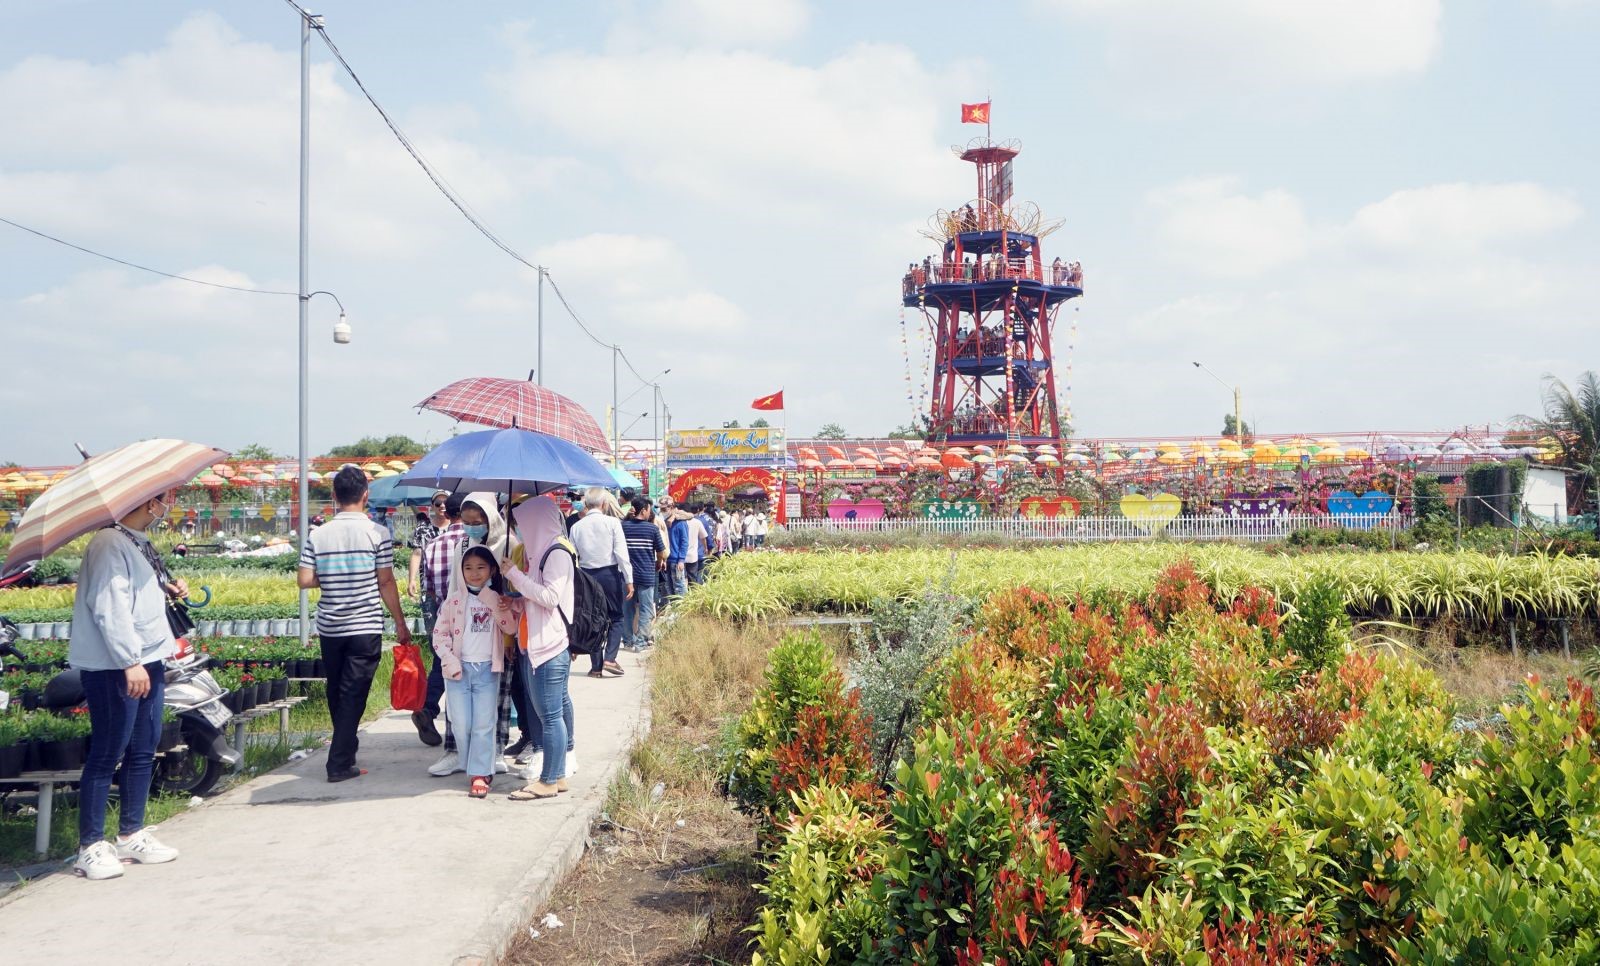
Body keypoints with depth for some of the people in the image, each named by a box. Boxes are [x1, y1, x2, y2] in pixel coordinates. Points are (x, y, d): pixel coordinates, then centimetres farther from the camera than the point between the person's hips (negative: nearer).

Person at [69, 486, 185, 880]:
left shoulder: (140, 543, 13)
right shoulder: (111, 544, -17)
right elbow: (109, 606, -23)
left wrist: (169, 589, 7)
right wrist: (130, 662, -24)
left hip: (147, 661, 10)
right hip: (113, 668, -10)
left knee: (143, 751, 15)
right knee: (107, 755, -2)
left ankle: (131, 835, 26)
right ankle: (91, 847, 8)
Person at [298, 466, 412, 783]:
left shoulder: (317, 535, 0)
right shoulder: (377, 533, -8)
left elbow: (305, 581, -4)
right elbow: (386, 583, -7)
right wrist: (400, 623, 2)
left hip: (329, 627, 4)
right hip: (365, 628, -3)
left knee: (336, 692, 18)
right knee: (353, 695, 0)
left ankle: (346, 746, 33)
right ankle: (340, 764, -1)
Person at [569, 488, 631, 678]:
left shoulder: (577, 527, 2)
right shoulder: (612, 522, -7)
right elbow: (621, 553, -10)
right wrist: (629, 580, -8)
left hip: (586, 576, 3)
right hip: (610, 573, -3)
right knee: (616, 618, 10)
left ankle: (596, 666, 12)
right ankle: (609, 659, -5)